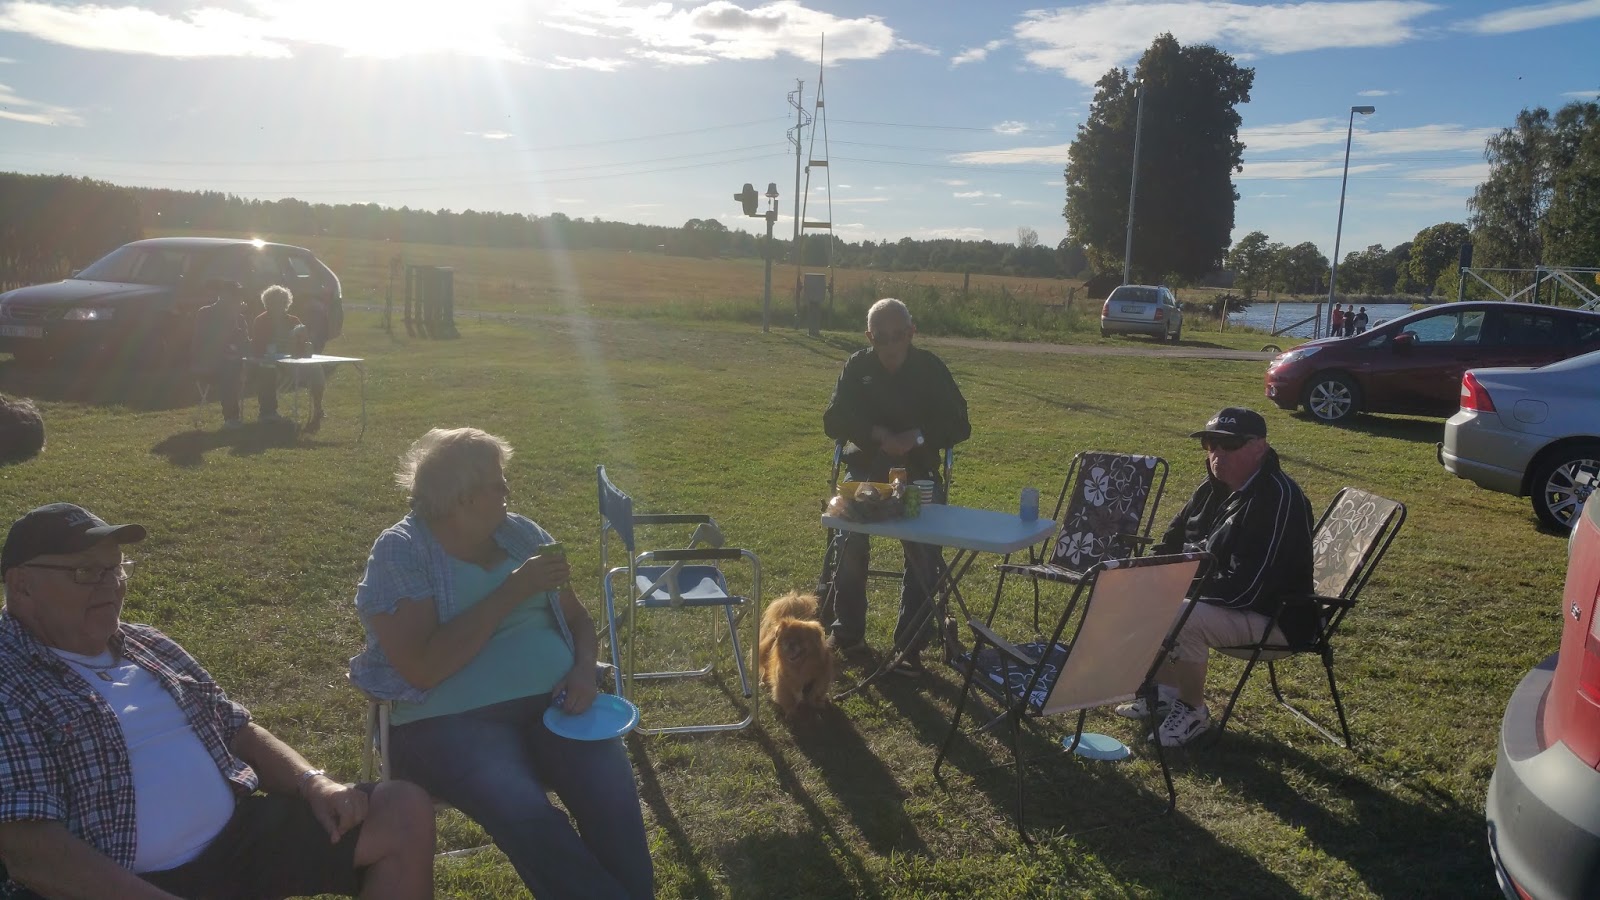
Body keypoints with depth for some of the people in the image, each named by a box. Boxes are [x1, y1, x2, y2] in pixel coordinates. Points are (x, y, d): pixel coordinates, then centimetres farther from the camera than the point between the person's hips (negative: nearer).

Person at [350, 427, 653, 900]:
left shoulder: (522, 533, 12)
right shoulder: (399, 551, -4)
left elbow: (577, 619, 19)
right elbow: (421, 669, -16)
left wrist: (584, 668, -4)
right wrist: (510, 593, -15)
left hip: (553, 701, 4)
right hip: (451, 721, -4)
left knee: (613, 795, -26)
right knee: (527, 816, -32)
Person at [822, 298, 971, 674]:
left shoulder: (930, 368, -1)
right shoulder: (858, 366, 2)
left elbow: (959, 426, -3)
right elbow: (833, 421, -3)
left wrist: (916, 437, -20)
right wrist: (877, 433, -19)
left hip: (918, 471, -1)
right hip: (865, 467, 1)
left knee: (924, 550, -19)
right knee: (851, 539, -21)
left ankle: (910, 644, -8)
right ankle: (847, 629, -2)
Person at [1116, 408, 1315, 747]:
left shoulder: (1278, 498, -26)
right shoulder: (1214, 487, 4)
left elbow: (1246, 590, -31)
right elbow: (1172, 544, 17)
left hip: (1273, 616, -10)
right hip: (1219, 599, 10)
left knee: (1182, 619, -30)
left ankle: (1194, 712, -7)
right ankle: (1165, 691, 13)